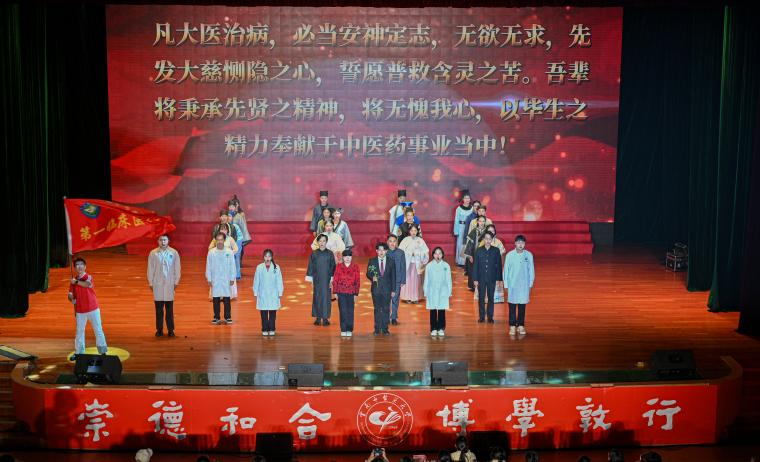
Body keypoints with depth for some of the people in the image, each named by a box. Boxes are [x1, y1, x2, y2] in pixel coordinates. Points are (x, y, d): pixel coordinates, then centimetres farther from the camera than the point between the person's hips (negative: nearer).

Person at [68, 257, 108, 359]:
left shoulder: (88, 277, -6)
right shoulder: (73, 280, 6)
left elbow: (88, 284, -29)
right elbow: (70, 294, 6)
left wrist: (76, 282, -19)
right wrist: (72, 299, -15)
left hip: (93, 309, -4)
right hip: (80, 310, 4)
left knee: (98, 330, -2)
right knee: (79, 331, 9)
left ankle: (103, 351, 3)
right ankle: (78, 352, 18)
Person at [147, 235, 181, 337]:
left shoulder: (174, 253, 1)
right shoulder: (153, 253, 1)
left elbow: (177, 268, 5)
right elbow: (150, 269, 6)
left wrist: (176, 282, 4)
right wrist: (150, 283, 5)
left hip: (169, 284, 0)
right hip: (157, 284, 0)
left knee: (169, 309, 1)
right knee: (159, 309, 4)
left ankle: (170, 330, 9)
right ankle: (159, 330, 13)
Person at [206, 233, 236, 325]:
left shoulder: (229, 252, -3)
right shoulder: (211, 252, -2)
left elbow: (232, 266, 2)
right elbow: (208, 267, 3)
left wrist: (232, 278, 1)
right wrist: (208, 279, 2)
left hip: (226, 280, -1)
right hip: (215, 280, 1)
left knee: (227, 299, 2)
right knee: (215, 299, 6)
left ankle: (228, 317, 11)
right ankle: (216, 318, 15)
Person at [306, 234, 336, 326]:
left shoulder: (330, 254, 1)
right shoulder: (314, 254, 3)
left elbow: (333, 267, 2)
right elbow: (310, 266, 5)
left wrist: (332, 279, -3)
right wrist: (311, 280, 2)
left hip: (327, 279, -1)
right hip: (317, 279, 1)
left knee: (326, 297, -2)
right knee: (317, 297, 3)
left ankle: (325, 318, 5)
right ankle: (318, 318, 12)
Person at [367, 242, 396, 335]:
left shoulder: (391, 262, 4)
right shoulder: (372, 261, 4)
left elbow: (393, 277, 5)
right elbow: (368, 273, 5)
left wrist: (393, 290, 2)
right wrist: (372, 277, -18)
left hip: (387, 289, 0)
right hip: (376, 289, 0)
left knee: (386, 309, 2)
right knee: (377, 309, 5)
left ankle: (385, 329, 8)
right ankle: (377, 329, 11)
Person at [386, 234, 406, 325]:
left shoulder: (401, 253, 0)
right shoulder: (384, 252, -3)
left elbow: (403, 267, 3)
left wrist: (403, 280, -1)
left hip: (397, 280, 0)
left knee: (395, 299, 5)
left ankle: (394, 318, 15)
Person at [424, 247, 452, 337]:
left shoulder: (446, 266, 1)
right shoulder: (429, 266, 1)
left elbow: (448, 280, 6)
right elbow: (426, 280, 5)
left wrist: (449, 292, 5)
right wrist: (425, 293, 5)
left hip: (442, 292, 0)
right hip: (432, 292, 0)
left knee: (442, 311, 0)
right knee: (433, 311, 2)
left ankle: (441, 329, 11)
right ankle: (433, 329, 11)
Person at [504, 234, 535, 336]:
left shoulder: (529, 255, -2)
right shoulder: (510, 255, -4)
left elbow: (531, 270, 4)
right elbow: (506, 270, 0)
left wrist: (530, 284, 2)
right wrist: (506, 285, -1)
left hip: (524, 285, 1)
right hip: (512, 285, -1)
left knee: (522, 306, 6)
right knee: (512, 306, 3)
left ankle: (521, 326, 15)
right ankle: (512, 326, 9)